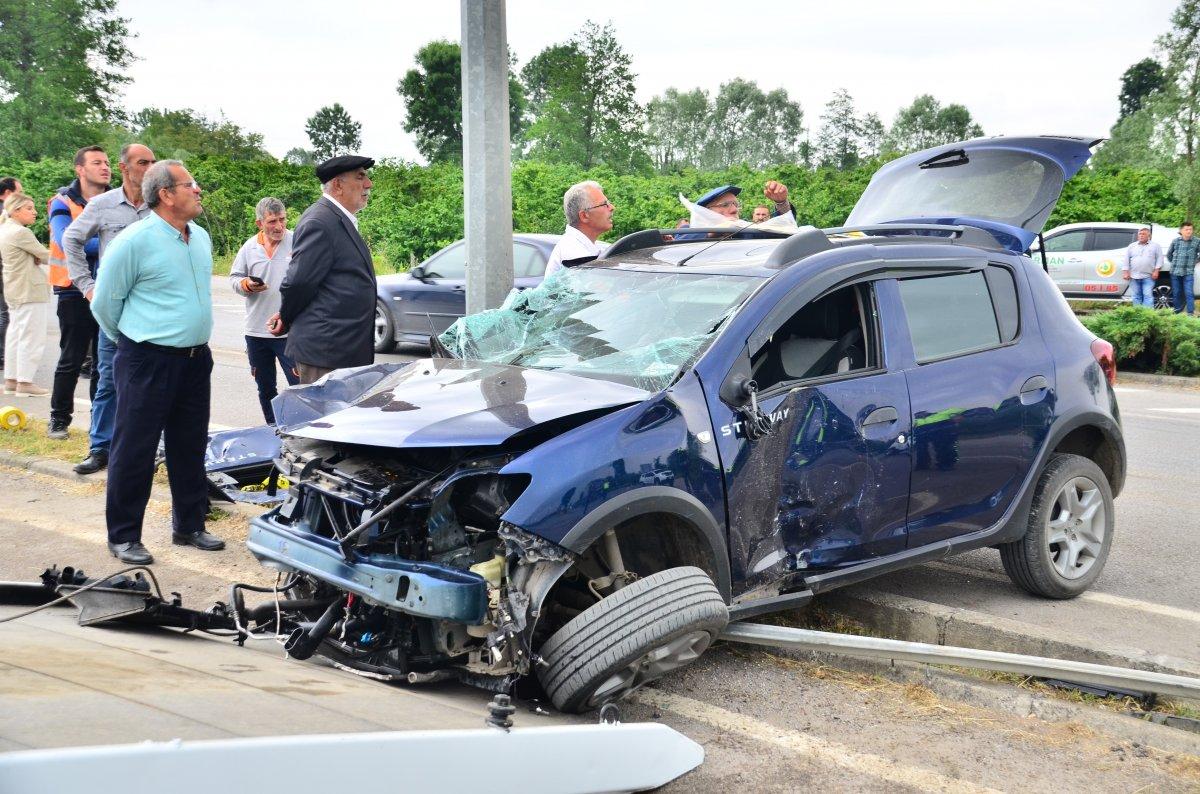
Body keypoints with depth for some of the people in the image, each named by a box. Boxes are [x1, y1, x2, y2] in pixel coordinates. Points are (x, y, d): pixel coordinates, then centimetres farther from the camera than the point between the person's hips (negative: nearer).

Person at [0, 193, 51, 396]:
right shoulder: (21, 232, -16)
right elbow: (46, 256, -14)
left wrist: (33, 258, 4)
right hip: (30, 291, -10)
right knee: (32, 337, -5)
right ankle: (24, 382, -3)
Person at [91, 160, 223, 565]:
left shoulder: (201, 238, 8)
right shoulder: (135, 240, -14)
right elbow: (104, 302, -6)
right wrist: (132, 342, 7)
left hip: (196, 360, 7)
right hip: (148, 363, -7)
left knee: (190, 448, 14)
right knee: (135, 452, 0)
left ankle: (189, 526, 27)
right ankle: (123, 537, 11)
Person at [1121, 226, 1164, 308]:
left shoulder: (1155, 246, 7)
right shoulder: (1132, 246, 13)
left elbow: (1159, 259, 2)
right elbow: (1126, 260, 10)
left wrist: (1156, 271, -8)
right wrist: (1125, 272, 1)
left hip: (1148, 276, -3)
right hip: (1134, 276, 3)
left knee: (1148, 296, -9)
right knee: (1136, 296, 7)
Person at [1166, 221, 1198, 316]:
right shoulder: (1175, 241, 5)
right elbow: (1169, 254, 19)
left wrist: (1194, 261, 7)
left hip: (1188, 272, -3)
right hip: (1175, 272, 3)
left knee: (1189, 293, -9)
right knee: (1176, 294, 9)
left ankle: (1191, 313, -9)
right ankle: (1177, 313, 20)